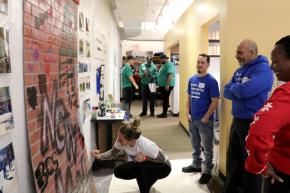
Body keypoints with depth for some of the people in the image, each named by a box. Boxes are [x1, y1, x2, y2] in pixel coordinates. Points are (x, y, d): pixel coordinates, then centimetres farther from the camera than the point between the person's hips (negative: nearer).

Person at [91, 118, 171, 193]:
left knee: (139, 168, -34)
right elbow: (113, 153, -6)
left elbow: (163, 160, -24)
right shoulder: (121, 141, -24)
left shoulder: (146, 145, -39)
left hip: (163, 167, -6)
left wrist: (145, 158, -35)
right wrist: (100, 156, -24)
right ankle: (148, 178, 12)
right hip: (143, 165, 7)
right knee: (118, 172, -5)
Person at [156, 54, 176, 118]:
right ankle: (164, 113, 19)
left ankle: (164, 114, 1)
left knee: (165, 99, -5)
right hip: (163, 85, 10)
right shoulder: (164, 65, 18)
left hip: (167, 85, -10)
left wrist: (167, 84, -29)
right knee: (164, 99, 12)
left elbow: (170, 75, -25)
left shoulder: (169, 64, -14)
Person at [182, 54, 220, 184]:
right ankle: (196, 165, 38)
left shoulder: (211, 81, -12)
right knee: (195, 144, 20)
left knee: (207, 147, 8)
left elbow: (215, 102, -14)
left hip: (205, 120, -6)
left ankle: (207, 171, 22)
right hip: (192, 119, 6)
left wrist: (206, 118, -16)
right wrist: (187, 113, 3)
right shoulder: (192, 79, 5)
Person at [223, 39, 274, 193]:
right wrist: (239, 89, -14)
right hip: (237, 121, 8)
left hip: (253, 123, -8)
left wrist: (233, 87, -8)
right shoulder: (240, 70, 11)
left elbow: (245, 90, -29)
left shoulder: (263, 69, -15)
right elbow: (227, 92, 5)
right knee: (233, 159, 19)